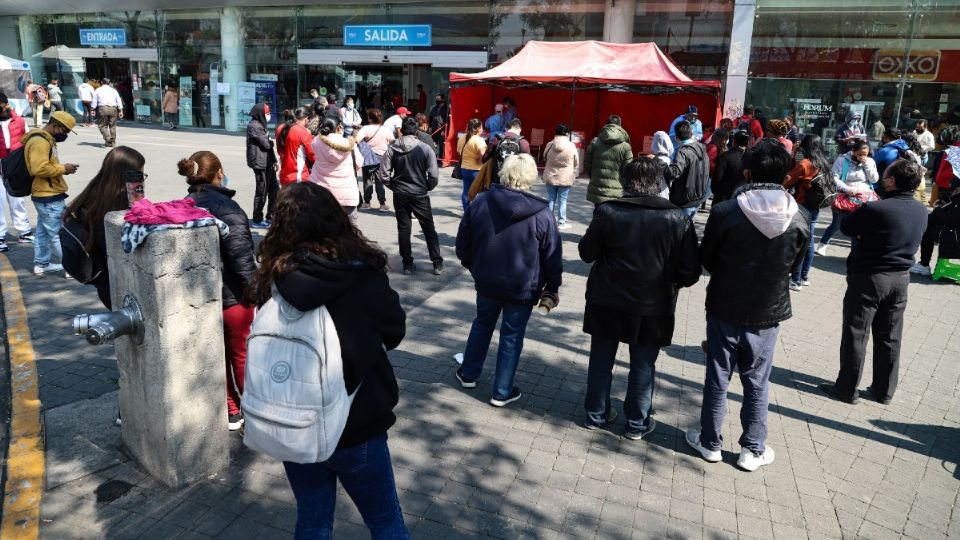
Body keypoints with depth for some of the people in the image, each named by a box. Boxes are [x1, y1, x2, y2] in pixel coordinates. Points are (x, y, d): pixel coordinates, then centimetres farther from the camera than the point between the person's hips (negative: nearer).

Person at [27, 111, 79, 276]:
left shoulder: (44, 139, 14)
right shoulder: (40, 141, -19)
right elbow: (39, 169, -28)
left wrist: (61, 168, 5)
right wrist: (63, 168, -18)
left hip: (46, 194, 11)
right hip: (49, 196, -11)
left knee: (43, 231, 17)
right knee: (57, 234, -4)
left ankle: (41, 264, 27)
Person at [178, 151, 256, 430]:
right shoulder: (226, 207, -20)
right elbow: (241, 257, -24)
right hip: (233, 297, -6)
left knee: (218, 354, 18)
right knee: (242, 355, 10)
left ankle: (230, 411, 28)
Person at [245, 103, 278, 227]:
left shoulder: (260, 125, 18)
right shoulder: (254, 126, -13)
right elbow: (267, 144, -19)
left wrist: (274, 161, 9)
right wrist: (271, 142, 4)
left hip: (268, 164, 9)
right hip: (260, 164, -9)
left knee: (274, 189, 11)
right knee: (261, 192, -2)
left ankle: (270, 217, 20)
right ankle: (257, 220, 9)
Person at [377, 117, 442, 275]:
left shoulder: (392, 148, -4)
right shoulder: (425, 148, -9)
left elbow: (383, 174, -6)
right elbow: (434, 175, -13)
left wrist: (394, 186, 8)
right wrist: (427, 188, 5)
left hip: (399, 195, 2)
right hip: (420, 195, -1)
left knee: (403, 229, 10)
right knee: (429, 229, 10)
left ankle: (408, 265, 14)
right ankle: (437, 264, 11)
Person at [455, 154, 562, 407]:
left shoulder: (479, 203, -8)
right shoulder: (541, 214, -15)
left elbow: (462, 245, 1)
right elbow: (553, 258, -7)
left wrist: (474, 267, 19)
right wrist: (553, 287, 7)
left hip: (486, 282, 3)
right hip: (523, 289, -2)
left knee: (482, 325, 25)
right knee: (512, 337, 11)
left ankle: (469, 374, 39)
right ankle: (502, 392, 22)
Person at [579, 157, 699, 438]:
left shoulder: (607, 212, -13)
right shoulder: (678, 219, -11)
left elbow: (587, 253, -3)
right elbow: (690, 273, -8)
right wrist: (669, 280, 12)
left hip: (606, 302, 0)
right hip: (653, 308, 0)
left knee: (601, 360, 17)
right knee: (643, 366, 15)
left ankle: (596, 413, 31)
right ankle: (637, 423, 27)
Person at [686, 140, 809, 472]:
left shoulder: (724, 213, -18)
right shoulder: (799, 219, -10)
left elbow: (706, 260, -4)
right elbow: (793, 264, 4)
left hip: (725, 308, -2)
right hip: (768, 311, 2)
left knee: (717, 379, 13)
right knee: (757, 383, 15)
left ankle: (710, 442, 26)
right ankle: (753, 450, 26)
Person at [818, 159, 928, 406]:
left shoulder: (875, 209, -22)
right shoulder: (921, 211, 0)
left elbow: (846, 227, -8)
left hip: (869, 277, -6)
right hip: (901, 278, 6)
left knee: (856, 335, 4)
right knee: (889, 338, 15)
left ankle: (846, 389, 13)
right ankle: (884, 390, 26)